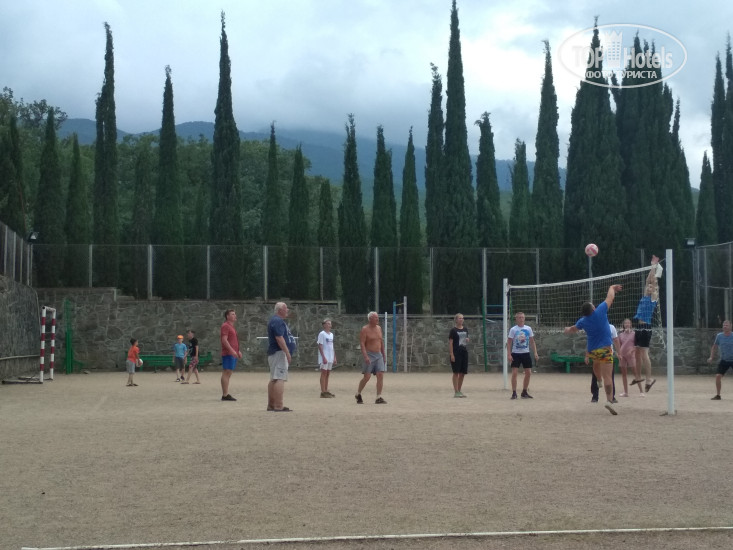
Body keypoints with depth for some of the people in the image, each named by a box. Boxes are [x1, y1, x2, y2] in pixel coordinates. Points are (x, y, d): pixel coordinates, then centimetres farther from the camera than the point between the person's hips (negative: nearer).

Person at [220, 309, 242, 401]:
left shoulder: (231, 326, 22)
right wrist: (232, 350, -24)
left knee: (228, 374, 10)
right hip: (228, 353, -10)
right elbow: (224, 340, -18)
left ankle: (226, 394, 12)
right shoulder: (225, 326, -9)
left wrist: (238, 351, 22)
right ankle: (225, 395, -12)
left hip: (233, 353, 10)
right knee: (226, 373, -10)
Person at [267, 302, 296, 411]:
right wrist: (287, 353, -24)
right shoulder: (278, 321, -14)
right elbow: (279, 338, -23)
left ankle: (271, 405, 18)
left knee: (273, 379, 13)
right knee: (280, 379, -14)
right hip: (279, 353, -12)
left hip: (274, 353, 12)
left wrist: (287, 352, 23)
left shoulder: (277, 320, 20)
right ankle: (278, 406, -18)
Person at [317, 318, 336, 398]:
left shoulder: (331, 334, 15)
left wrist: (334, 357, 15)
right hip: (324, 358, -7)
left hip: (330, 358, 7)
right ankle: (323, 392, -5)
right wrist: (324, 357, -18)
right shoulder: (322, 334, -8)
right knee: (324, 373, -6)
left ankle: (326, 391, 15)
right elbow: (320, 346, -12)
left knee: (328, 374, 10)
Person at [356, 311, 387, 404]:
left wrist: (384, 355, 17)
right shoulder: (365, 329, -8)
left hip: (379, 355, 6)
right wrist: (365, 356, -24)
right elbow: (362, 343, -14)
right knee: (367, 376, -6)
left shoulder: (379, 328, 12)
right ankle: (358, 394, 15)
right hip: (369, 355, -6)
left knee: (380, 375, -6)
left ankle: (379, 398, -5)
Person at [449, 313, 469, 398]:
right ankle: (456, 392, -2)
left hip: (464, 352, 6)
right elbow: (450, 343, -8)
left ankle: (459, 390, 18)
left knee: (462, 373, 8)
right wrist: (451, 354, -15)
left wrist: (467, 340, 0)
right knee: (456, 372, -5)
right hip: (456, 352, -6)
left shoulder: (465, 330, 12)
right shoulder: (453, 330, -5)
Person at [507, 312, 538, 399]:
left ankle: (524, 392, 18)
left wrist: (535, 353, 2)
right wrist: (509, 354, -13)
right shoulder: (513, 329, -5)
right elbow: (509, 343, -4)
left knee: (528, 373, 4)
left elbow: (532, 342, 9)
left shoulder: (528, 328, 5)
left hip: (526, 353, 4)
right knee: (514, 373, -10)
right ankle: (514, 393, -4)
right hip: (516, 354, -4)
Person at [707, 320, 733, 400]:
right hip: (724, 360, 2)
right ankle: (718, 395, 5)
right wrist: (711, 357, 1)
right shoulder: (719, 336, -2)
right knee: (718, 376, -7)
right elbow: (714, 346, 10)